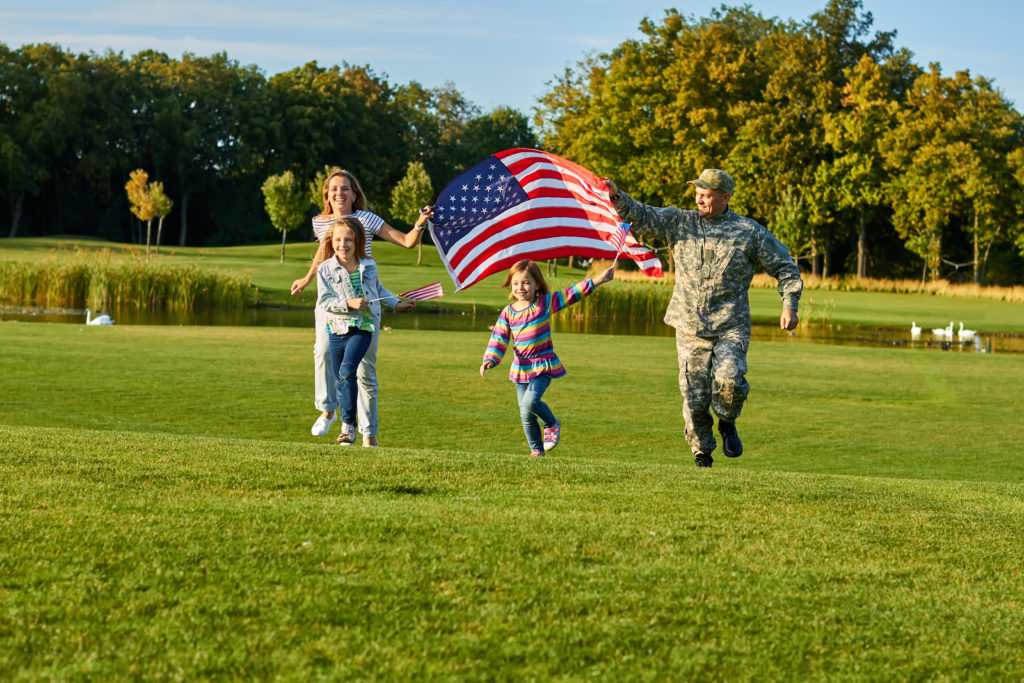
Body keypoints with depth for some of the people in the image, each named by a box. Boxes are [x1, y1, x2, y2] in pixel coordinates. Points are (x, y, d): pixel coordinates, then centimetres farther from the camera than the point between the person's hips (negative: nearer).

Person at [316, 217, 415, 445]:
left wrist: (397, 303, 24)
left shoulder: (368, 267, 5)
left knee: (347, 370, -21)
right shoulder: (326, 269, -2)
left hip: (362, 327, -1)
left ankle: (348, 424, -13)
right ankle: (348, 427, 19)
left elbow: (378, 290, 25)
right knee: (339, 381, 5)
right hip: (337, 329, 1)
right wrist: (349, 303, -18)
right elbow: (324, 301, -8)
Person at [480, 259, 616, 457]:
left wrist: (599, 279, -13)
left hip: (543, 366, -4)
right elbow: (499, 339, -3)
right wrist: (490, 360, -19)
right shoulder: (508, 313, 1)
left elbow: (573, 293, -7)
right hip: (520, 367, 4)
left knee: (531, 401, -25)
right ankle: (536, 449, 23)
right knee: (525, 415, 5)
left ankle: (552, 424, 4)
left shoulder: (545, 303, -4)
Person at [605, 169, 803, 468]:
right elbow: (643, 216, -3)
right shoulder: (680, 223, 7)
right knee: (694, 396, 1)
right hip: (690, 330, 2)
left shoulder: (750, 232, 2)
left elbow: (785, 267, 8)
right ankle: (701, 452, 24)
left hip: (730, 328, -2)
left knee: (729, 378, -25)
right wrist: (617, 197, -21)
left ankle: (727, 423, 6)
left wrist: (789, 305, -3)